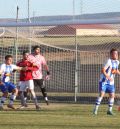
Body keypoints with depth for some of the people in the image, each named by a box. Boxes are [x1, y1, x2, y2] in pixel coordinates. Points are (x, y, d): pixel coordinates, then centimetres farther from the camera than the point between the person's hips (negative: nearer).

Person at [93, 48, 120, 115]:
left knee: (112, 95, -1)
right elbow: (103, 70, -26)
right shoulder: (109, 61, -17)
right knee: (102, 94, -14)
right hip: (104, 81, -6)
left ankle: (110, 110, 9)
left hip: (111, 82, 6)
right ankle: (96, 109, -8)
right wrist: (108, 76, -40)